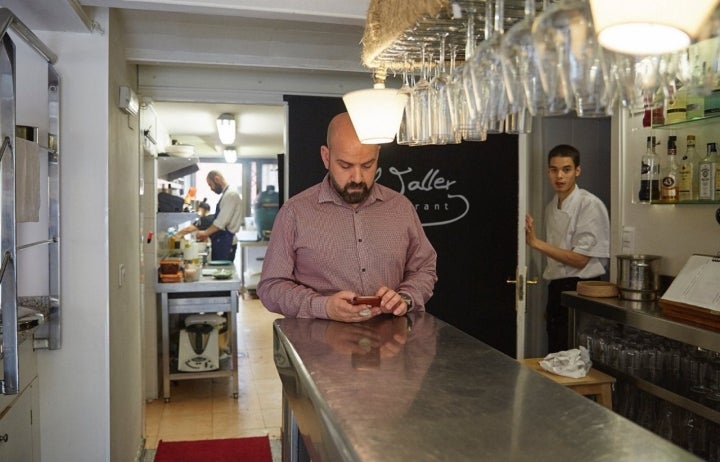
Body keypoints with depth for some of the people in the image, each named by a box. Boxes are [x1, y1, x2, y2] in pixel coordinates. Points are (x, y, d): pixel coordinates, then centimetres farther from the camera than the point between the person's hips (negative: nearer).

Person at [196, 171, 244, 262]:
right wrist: (208, 234, 12)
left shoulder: (230, 194, -14)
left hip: (225, 242, -9)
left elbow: (222, 221, -20)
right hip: (220, 241, 9)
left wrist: (206, 232, -10)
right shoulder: (226, 194, 16)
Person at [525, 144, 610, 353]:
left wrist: (536, 242, -20)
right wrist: (550, 303, 17)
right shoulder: (551, 208, 10)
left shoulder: (590, 205, -13)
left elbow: (580, 259, -17)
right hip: (556, 290, 7)